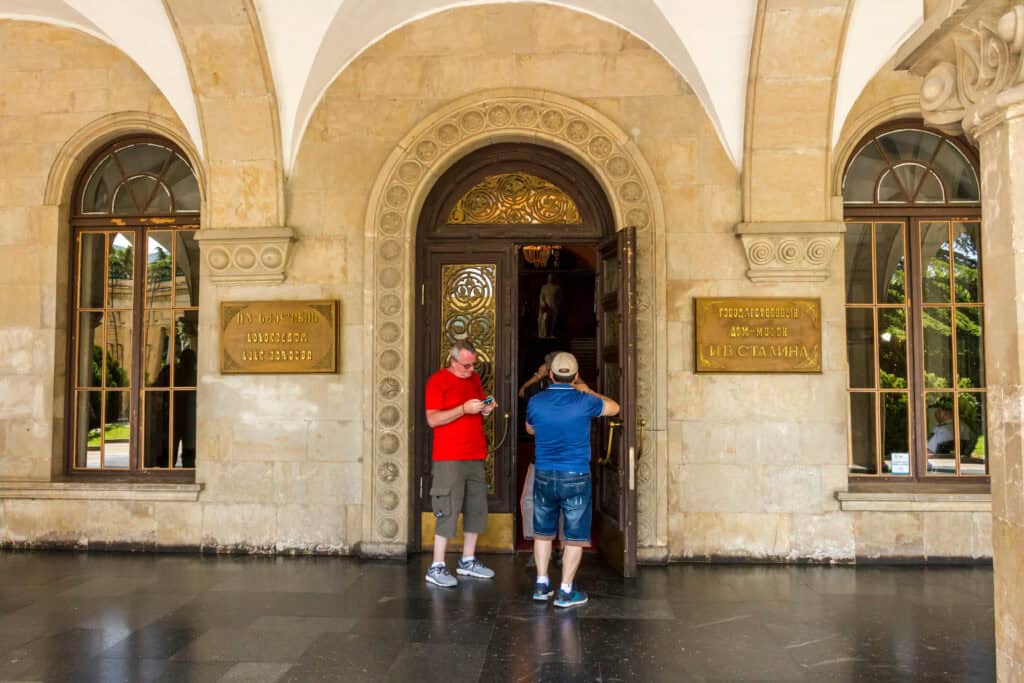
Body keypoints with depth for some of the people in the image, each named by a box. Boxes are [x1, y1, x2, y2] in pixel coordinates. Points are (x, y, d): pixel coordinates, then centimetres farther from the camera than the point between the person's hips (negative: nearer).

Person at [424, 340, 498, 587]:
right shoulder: (437, 380, -6)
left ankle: (468, 561, 23)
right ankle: (436, 568, 1)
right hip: (449, 458, -7)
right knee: (448, 511, -7)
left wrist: (486, 410, 0)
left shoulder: (474, 379, 15)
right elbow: (432, 419, -13)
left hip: (475, 457, 7)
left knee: (476, 509, 10)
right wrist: (464, 409, -21)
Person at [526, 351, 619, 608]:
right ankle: (565, 592, 9)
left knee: (543, 531, 17)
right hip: (576, 478, -3)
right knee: (575, 536, 7)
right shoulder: (583, 401, -10)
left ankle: (541, 585, 22)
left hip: (544, 476, 3)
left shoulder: (536, 402, -3)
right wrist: (586, 390, 18)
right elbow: (613, 408, 11)